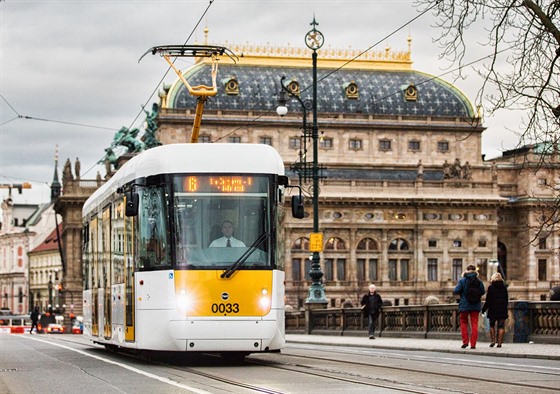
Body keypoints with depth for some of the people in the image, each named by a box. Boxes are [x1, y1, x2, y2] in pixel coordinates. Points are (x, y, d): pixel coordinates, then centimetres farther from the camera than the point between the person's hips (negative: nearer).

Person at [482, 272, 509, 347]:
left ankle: (493, 340, 1)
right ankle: (499, 342, -1)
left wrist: (484, 309, 1)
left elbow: (488, 300, -7)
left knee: (492, 325, 12)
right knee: (501, 326, 3)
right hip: (502, 310, 2)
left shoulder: (491, 287, -6)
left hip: (493, 310, -2)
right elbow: (506, 299, 10)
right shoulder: (504, 287, 4)